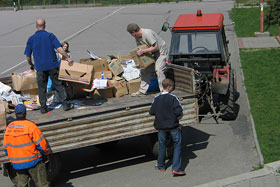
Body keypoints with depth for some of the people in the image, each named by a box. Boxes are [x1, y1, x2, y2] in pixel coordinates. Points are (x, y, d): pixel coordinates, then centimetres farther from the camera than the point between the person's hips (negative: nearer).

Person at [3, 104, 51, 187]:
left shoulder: (9, 127, 1)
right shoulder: (30, 126, -16)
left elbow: (5, 146, 8)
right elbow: (41, 143, -14)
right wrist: (46, 154, 2)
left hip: (16, 163, 5)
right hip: (32, 161, -5)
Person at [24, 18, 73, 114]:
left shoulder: (31, 39, 1)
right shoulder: (50, 36, -4)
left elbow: (28, 55, 4)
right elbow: (59, 48, -13)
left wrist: (31, 64, 21)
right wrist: (68, 58, -6)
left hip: (40, 67, 1)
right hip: (52, 65, -1)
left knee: (42, 88, 11)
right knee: (58, 85, 8)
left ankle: (43, 108, 14)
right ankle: (65, 105, 8)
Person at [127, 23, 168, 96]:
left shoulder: (147, 33, -30)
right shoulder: (137, 37, -3)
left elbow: (155, 47, -30)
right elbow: (139, 47, 9)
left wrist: (142, 51, -30)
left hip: (161, 51, -9)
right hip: (152, 53, 9)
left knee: (159, 70, -21)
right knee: (146, 70, 8)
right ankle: (142, 91, 13)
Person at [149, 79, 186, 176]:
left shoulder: (156, 99, -3)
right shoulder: (173, 98, -14)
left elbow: (151, 112, 1)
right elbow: (179, 112, -18)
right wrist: (180, 115, 4)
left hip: (161, 126, 4)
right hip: (173, 125, -3)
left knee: (162, 145, 18)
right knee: (177, 145, 6)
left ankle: (161, 166, 31)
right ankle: (176, 168, -2)